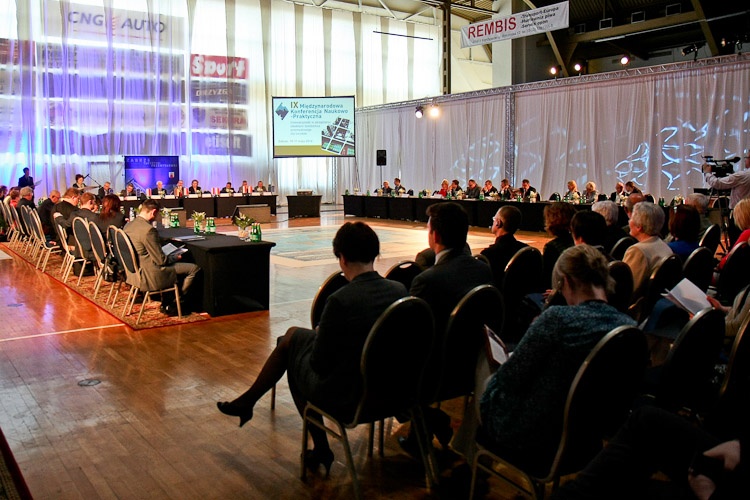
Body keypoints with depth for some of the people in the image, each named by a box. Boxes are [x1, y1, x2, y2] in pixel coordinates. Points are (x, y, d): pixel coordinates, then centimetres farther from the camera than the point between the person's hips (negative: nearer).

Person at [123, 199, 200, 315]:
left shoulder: (128, 225, 3)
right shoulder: (148, 230, -25)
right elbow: (161, 260, -21)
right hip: (150, 276, -10)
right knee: (194, 268, -2)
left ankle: (166, 302, 26)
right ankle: (174, 304, 10)